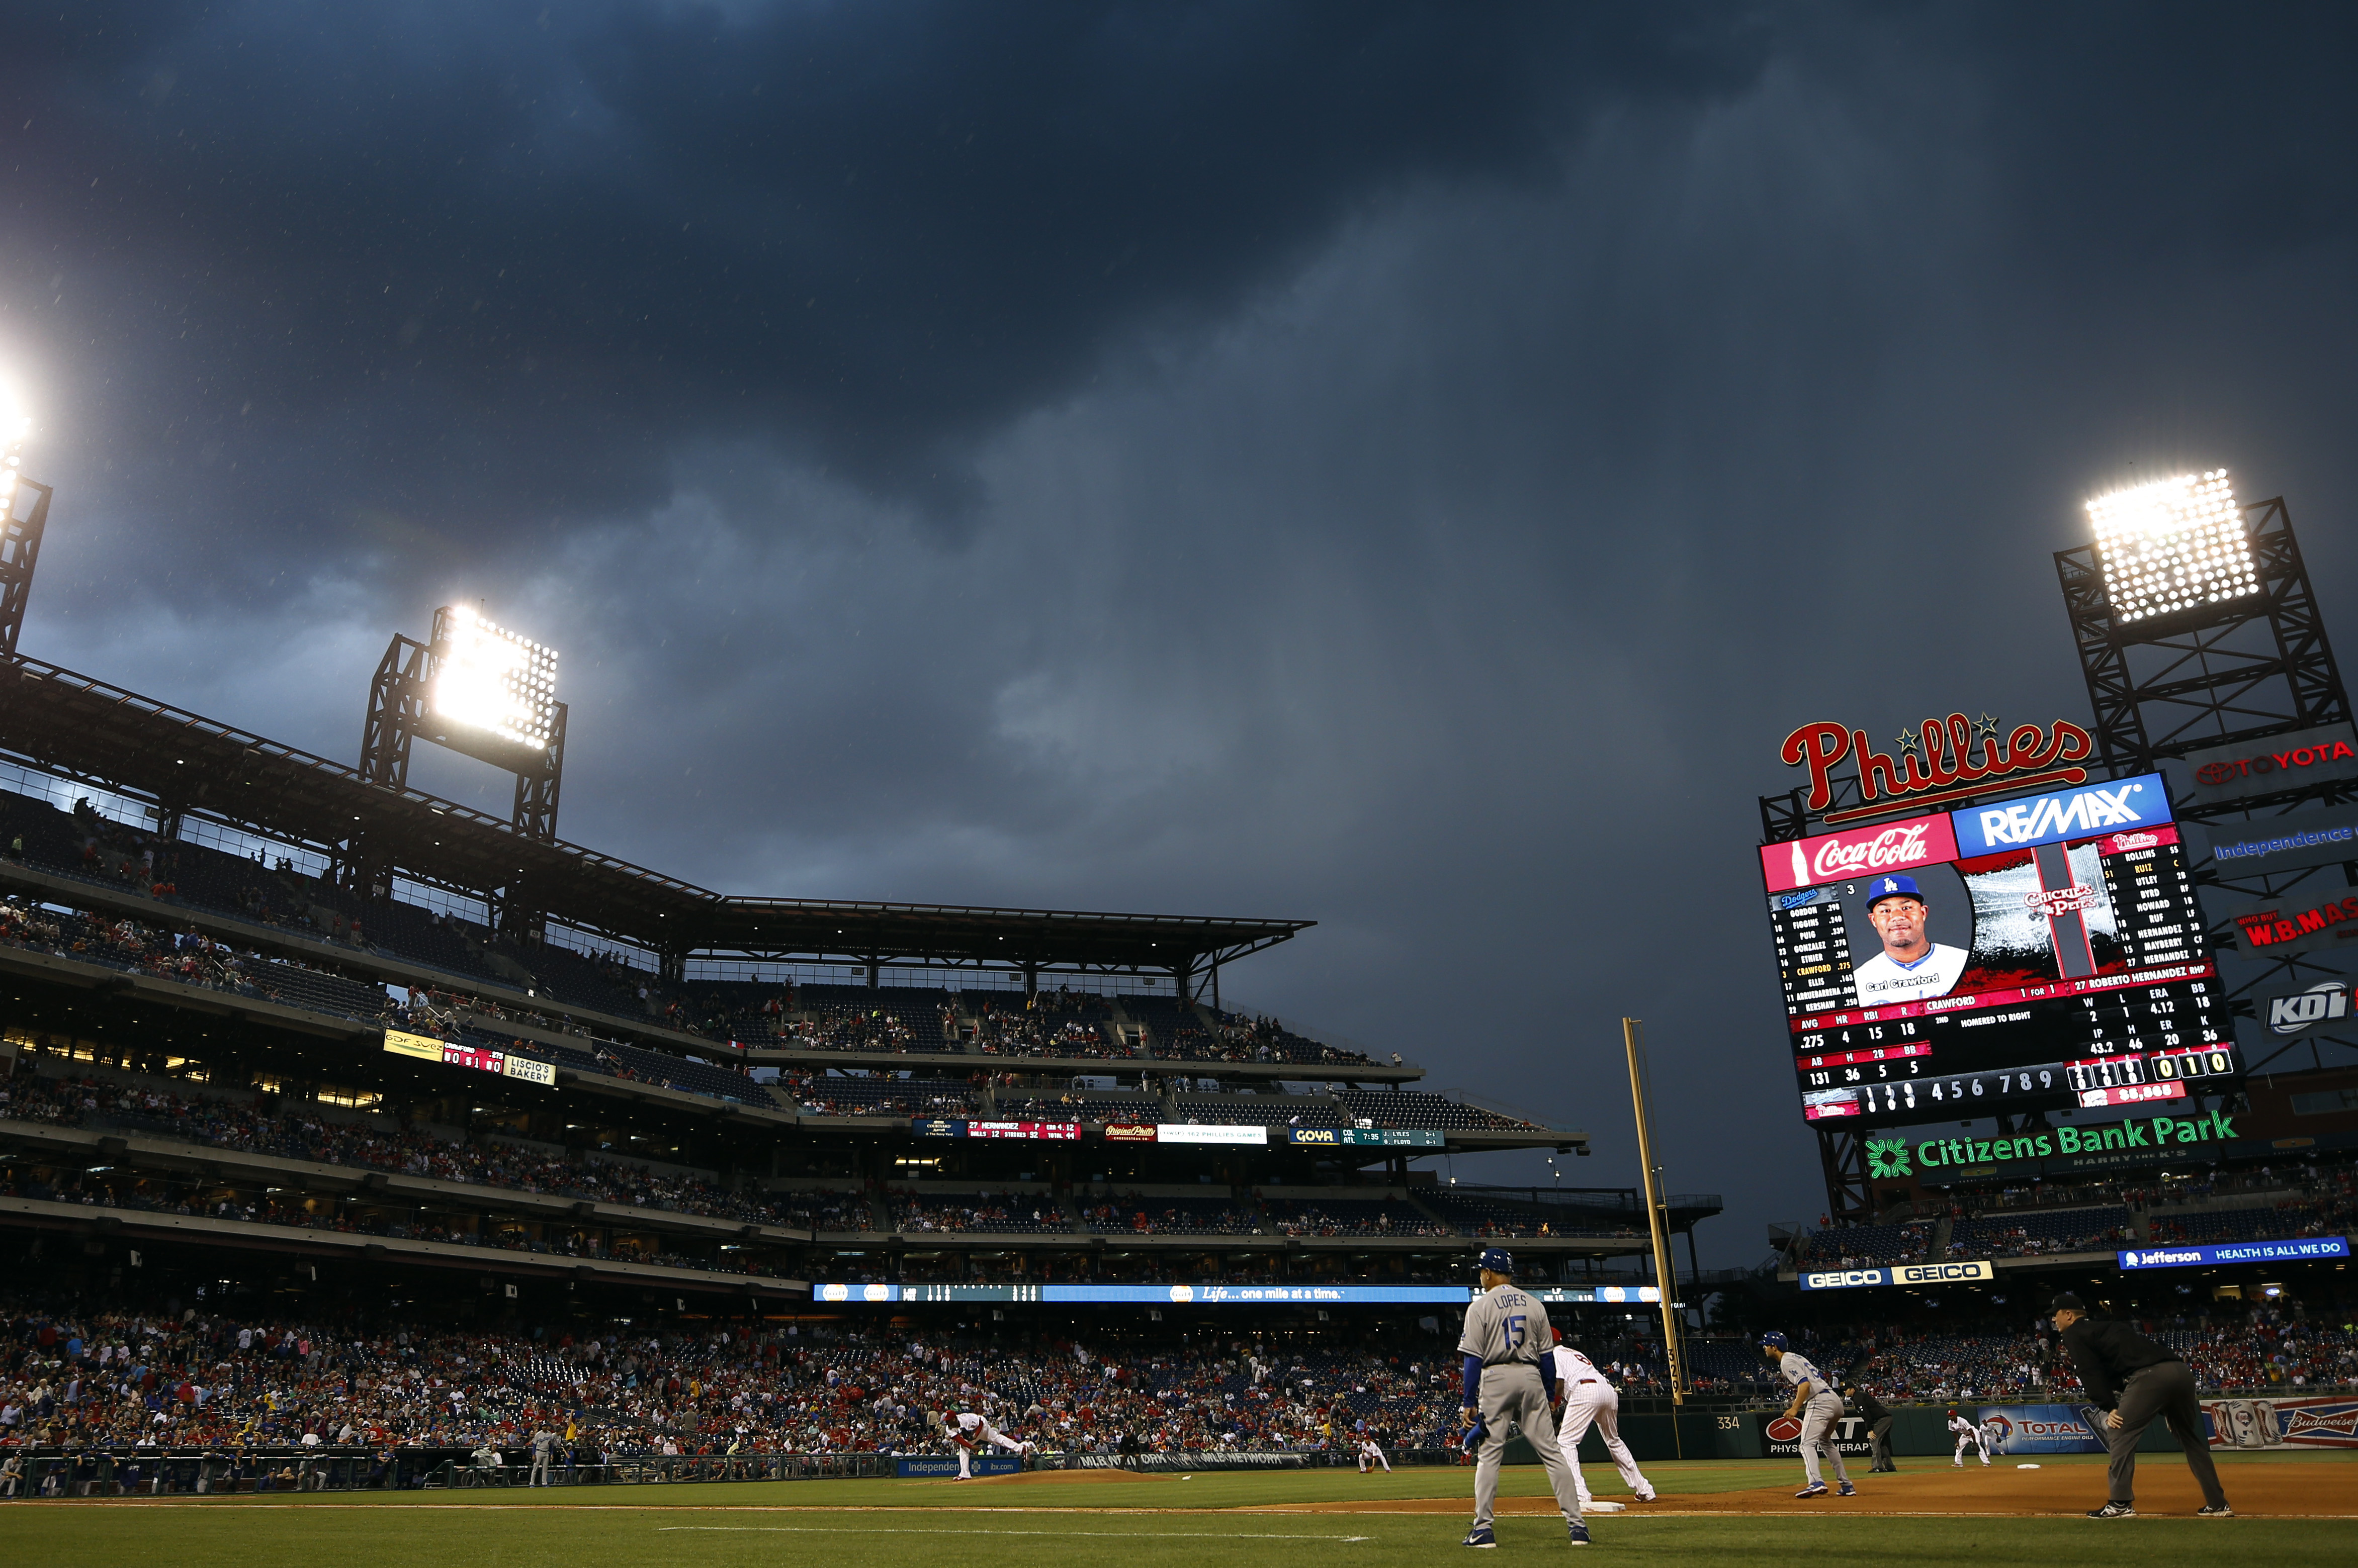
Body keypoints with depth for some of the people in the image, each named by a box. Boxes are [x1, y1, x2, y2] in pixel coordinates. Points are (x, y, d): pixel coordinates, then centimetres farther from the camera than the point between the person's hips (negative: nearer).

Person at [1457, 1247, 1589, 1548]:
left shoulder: (1480, 1306, -2)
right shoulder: (1535, 1305, 11)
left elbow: (1474, 1359, -6)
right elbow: (1547, 1355, 11)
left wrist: (1469, 1403, -5)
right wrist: (1550, 1398, 17)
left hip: (1496, 1379, -3)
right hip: (1531, 1379, 3)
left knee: (1489, 1455, 2)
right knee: (1551, 1452, 6)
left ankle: (1483, 1529, 0)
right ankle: (1576, 1524, 2)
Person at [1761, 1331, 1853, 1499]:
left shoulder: (1786, 1362, -6)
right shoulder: (1797, 1357, 23)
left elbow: (1805, 1384, -20)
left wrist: (1795, 1409, -25)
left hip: (1820, 1402, -10)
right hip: (1835, 1399, 10)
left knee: (1807, 1444, -15)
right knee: (1825, 1442, 25)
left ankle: (1817, 1483, -34)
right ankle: (1847, 1486, 24)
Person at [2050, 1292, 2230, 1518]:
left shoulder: (2073, 1333, 10)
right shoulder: (2103, 1327, 34)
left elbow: (2091, 1374, -1)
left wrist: (2109, 1408, -3)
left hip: (2151, 1376, -9)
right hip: (2182, 1372, 9)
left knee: (2119, 1433, 0)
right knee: (2192, 1439, 23)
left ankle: (2120, 1503, -4)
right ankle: (2218, 1504, 26)